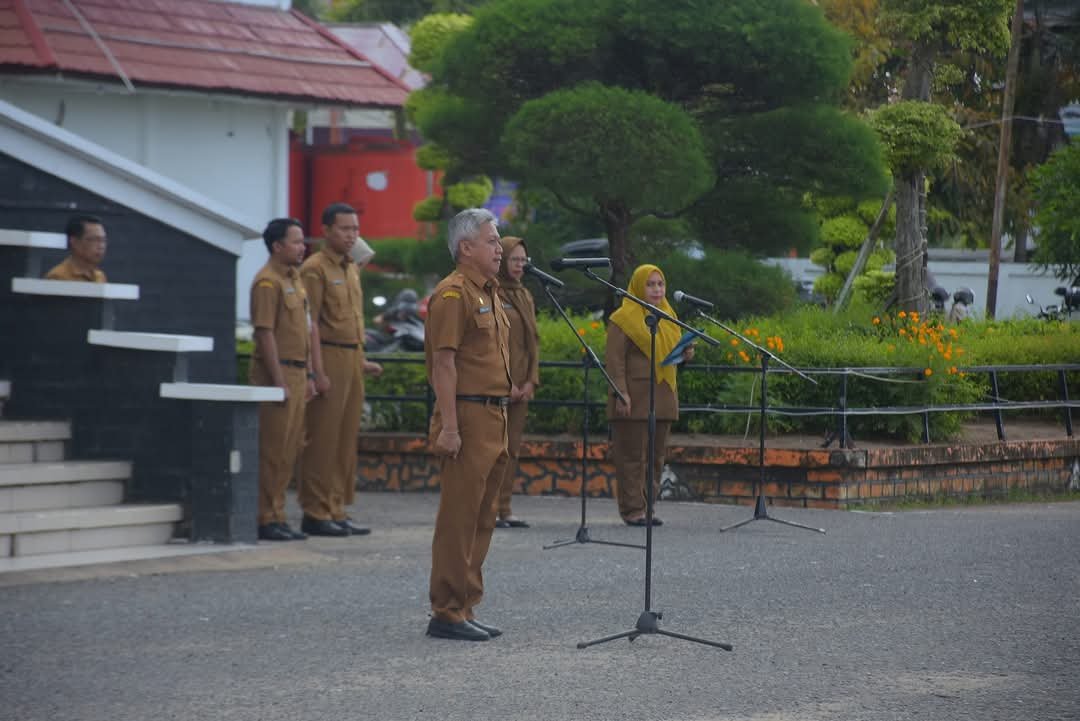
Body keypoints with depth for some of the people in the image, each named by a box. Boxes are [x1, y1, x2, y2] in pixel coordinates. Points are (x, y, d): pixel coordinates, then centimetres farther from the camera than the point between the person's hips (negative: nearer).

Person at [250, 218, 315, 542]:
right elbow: (265, 333, -17)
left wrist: (307, 377, 19)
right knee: (273, 450, -7)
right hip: (275, 372, -9)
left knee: (289, 448, 10)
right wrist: (279, 381, -20)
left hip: (295, 372, 9)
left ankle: (277, 517, 15)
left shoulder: (294, 279, 17)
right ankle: (266, 519, -4)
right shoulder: (268, 281, -12)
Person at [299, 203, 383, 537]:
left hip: (352, 360, 9)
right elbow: (311, 323, -14)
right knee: (322, 440, -6)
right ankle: (316, 513, -3)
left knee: (347, 438, 10)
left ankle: (337, 511, 15)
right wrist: (318, 371, -19)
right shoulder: (315, 268, -8)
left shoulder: (352, 269, 18)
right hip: (329, 358, -9)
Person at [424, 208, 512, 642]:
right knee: (458, 520, -7)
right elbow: (444, 363, -17)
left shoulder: (488, 294, 19)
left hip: (494, 419, 10)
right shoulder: (454, 293, -11)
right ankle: (447, 614, -5)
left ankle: (465, 608, 17)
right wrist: (449, 427, -22)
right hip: (468, 417, -10)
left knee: (480, 521, 11)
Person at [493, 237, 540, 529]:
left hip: (521, 386, 7)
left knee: (512, 449, 7)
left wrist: (531, 381, 4)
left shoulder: (525, 296, 17)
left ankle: (504, 509, 10)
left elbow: (533, 341, 17)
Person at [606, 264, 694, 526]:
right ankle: (632, 510, -3)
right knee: (633, 454, -5)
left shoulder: (668, 317, 18)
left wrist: (685, 354, 3)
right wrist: (621, 394, -19)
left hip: (663, 396, 7)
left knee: (655, 455, 8)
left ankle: (647, 507, 13)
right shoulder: (624, 318, -4)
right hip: (635, 399, -7)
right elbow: (614, 360, -10)